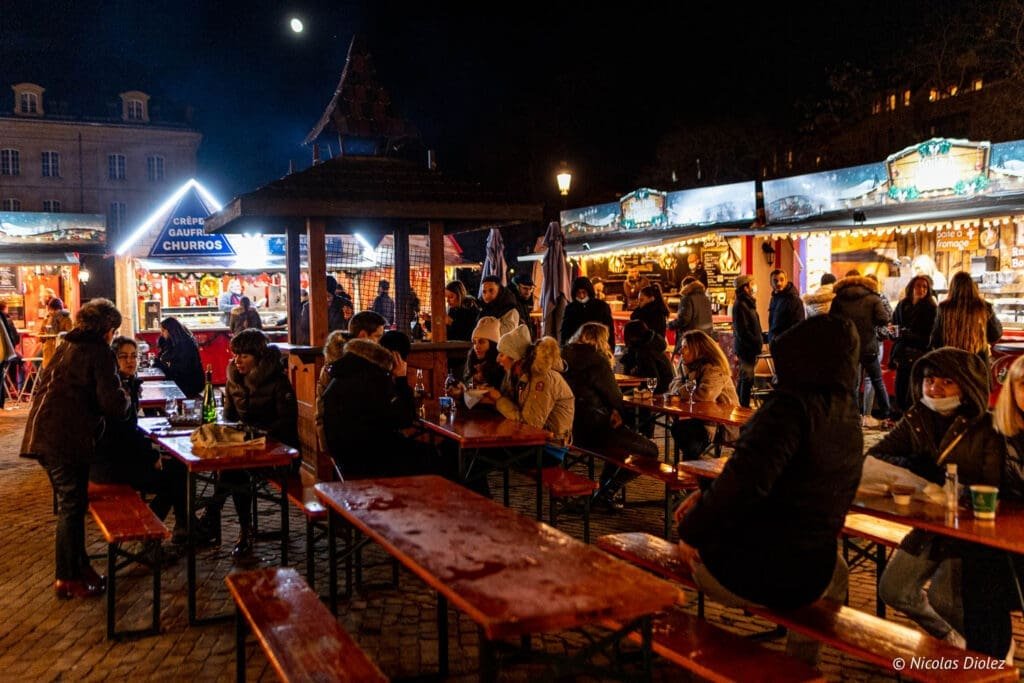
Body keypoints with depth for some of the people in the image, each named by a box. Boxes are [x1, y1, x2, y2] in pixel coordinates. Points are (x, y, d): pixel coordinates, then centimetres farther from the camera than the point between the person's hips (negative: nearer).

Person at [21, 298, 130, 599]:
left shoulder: (66, 347, 17)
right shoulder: (99, 352, -9)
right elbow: (113, 405, -16)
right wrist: (124, 399, 7)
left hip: (44, 435, 9)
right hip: (67, 439, -9)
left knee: (70, 504, 18)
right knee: (72, 507, 0)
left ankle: (79, 566, 28)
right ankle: (68, 580, 8)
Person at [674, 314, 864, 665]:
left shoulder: (793, 403, -20)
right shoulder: (848, 417, 5)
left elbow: (745, 480, -32)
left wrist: (692, 531, -17)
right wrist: (707, 499, 6)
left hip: (749, 572, -7)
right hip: (809, 581, 7)